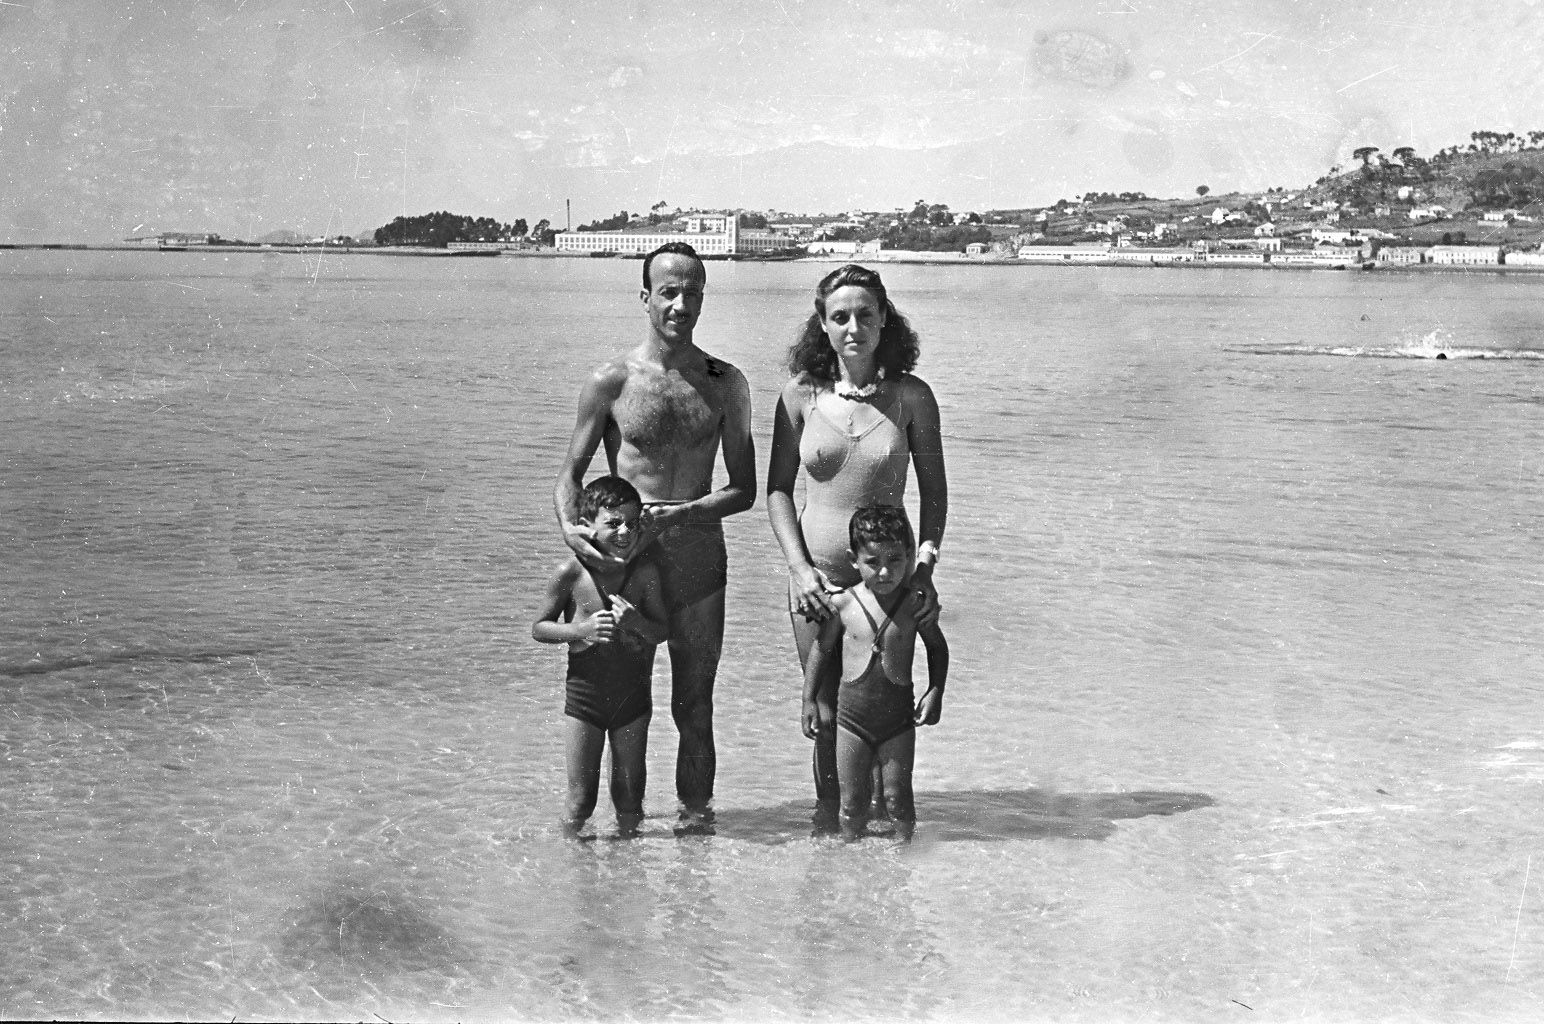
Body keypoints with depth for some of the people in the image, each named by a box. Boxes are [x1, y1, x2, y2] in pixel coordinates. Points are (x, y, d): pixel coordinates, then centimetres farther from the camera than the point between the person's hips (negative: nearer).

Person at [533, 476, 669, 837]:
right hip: (585, 694, -2)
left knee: (629, 797, 9)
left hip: (633, 696, 2)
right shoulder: (572, 573, -10)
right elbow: (539, 627, -2)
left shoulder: (645, 573, -4)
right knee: (581, 800, 0)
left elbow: (661, 631, 1)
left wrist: (636, 623, -21)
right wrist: (581, 630, -18)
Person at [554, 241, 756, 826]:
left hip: (697, 555, 1)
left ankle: (696, 817, 14)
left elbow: (743, 490, 5)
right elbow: (571, 471, 4)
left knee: (695, 709, 5)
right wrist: (570, 527, -18)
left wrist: (684, 513, -13)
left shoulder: (725, 384, 5)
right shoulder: (611, 382, 0)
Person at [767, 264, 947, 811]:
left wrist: (926, 568, -7)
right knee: (827, 718, 5)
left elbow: (933, 492, 4)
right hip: (816, 576, 1)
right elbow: (778, 488, 5)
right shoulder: (802, 394, -1)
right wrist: (799, 567, -6)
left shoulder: (911, 396, -3)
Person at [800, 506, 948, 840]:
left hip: (899, 717, 0)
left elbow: (937, 646, 9)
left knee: (897, 797, 3)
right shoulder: (842, 604, -6)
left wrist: (935, 692, 0)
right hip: (852, 715, 1)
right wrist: (809, 700, 6)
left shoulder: (915, 604, -6)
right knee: (852, 801, 6)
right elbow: (822, 649, 7)